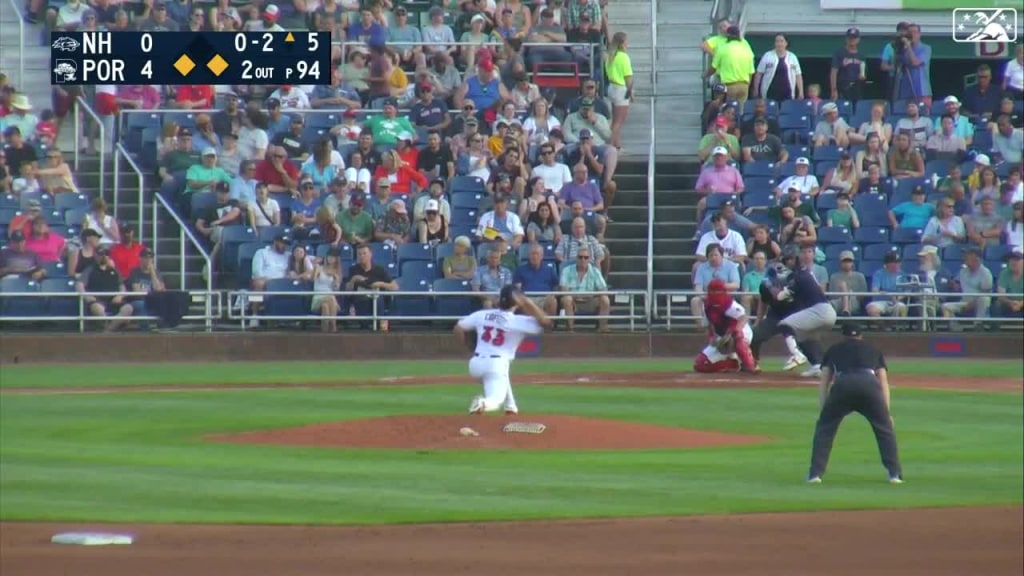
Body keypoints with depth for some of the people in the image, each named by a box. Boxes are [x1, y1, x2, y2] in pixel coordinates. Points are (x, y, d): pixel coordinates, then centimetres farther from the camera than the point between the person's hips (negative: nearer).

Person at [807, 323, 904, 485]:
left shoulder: (834, 350, 34)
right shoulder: (873, 350, 35)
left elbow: (823, 383, 26)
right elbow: (884, 383, 26)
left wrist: (823, 409, 25)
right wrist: (887, 412, 24)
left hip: (842, 385, 0)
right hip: (870, 384, 0)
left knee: (824, 427, 16)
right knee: (884, 428, 17)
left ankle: (815, 473, 8)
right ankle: (895, 473, 10)